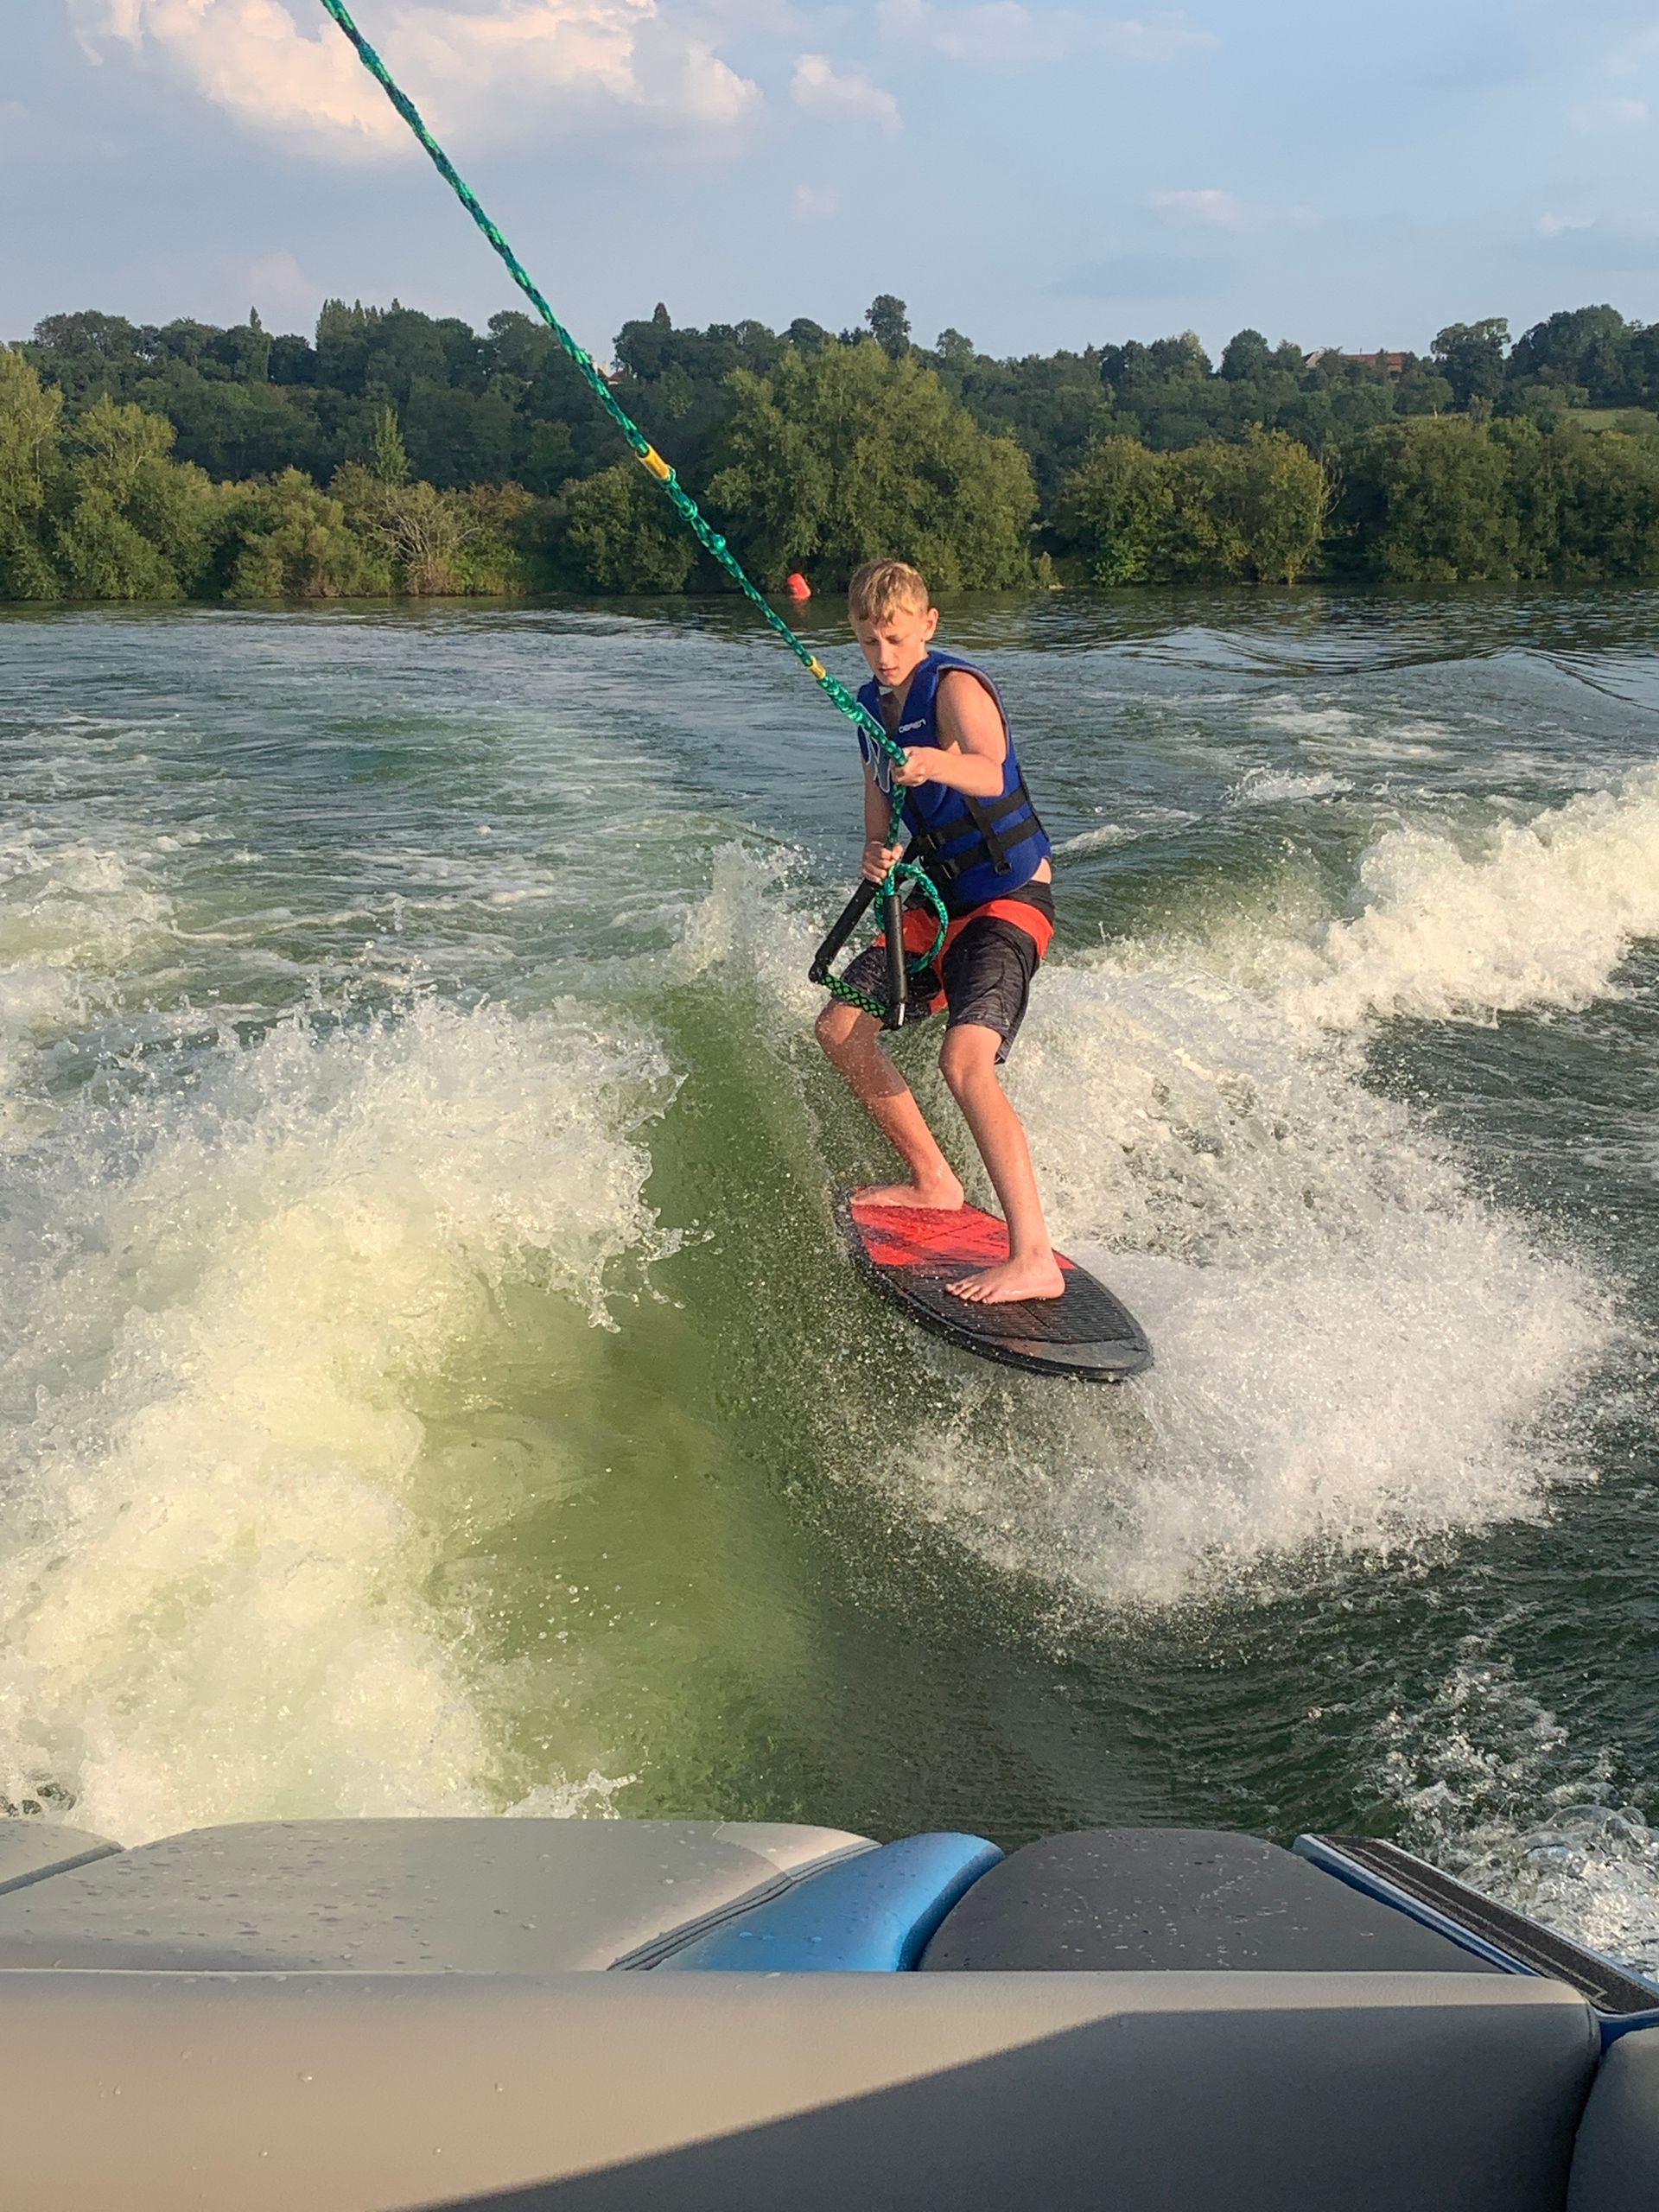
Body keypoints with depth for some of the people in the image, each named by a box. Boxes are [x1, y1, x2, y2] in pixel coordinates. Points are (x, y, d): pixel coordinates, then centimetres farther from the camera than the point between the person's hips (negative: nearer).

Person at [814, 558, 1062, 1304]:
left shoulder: (953, 687, -16)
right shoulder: (872, 705, 9)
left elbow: (990, 773, -37)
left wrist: (938, 765, -59)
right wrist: (876, 853, -11)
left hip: (1009, 901, -9)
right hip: (936, 904, 9)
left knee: (964, 1058, -27)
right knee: (841, 1028, 7)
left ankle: (1034, 1258, -30)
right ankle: (933, 1181, 21)